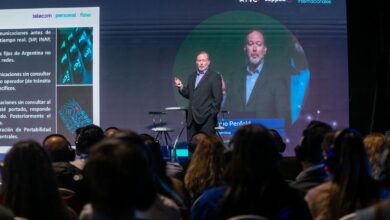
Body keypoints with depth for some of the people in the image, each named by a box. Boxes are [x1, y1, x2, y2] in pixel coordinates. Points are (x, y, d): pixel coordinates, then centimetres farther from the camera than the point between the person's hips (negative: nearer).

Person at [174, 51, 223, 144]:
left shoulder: (215, 77, -2)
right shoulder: (192, 77, 18)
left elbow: (218, 98, -6)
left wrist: (213, 114, -11)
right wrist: (181, 87, 2)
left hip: (206, 119, -6)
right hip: (192, 118, 6)